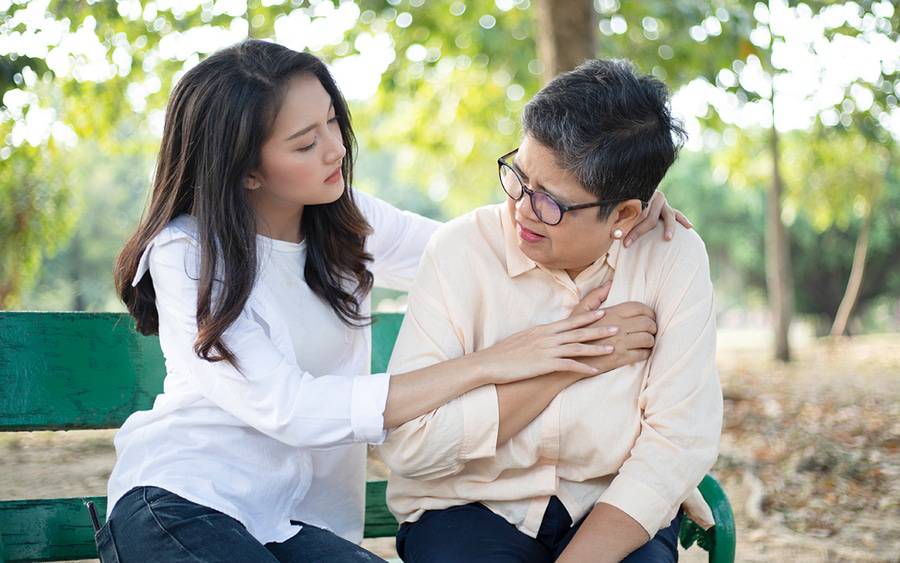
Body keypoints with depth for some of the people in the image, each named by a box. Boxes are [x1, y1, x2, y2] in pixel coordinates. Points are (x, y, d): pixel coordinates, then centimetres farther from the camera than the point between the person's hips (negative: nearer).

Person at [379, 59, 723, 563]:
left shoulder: (674, 258, -8)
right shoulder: (461, 250, -10)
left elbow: (682, 438, -13)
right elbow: (408, 444, -18)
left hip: (617, 509, 1)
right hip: (472, 507, 0)